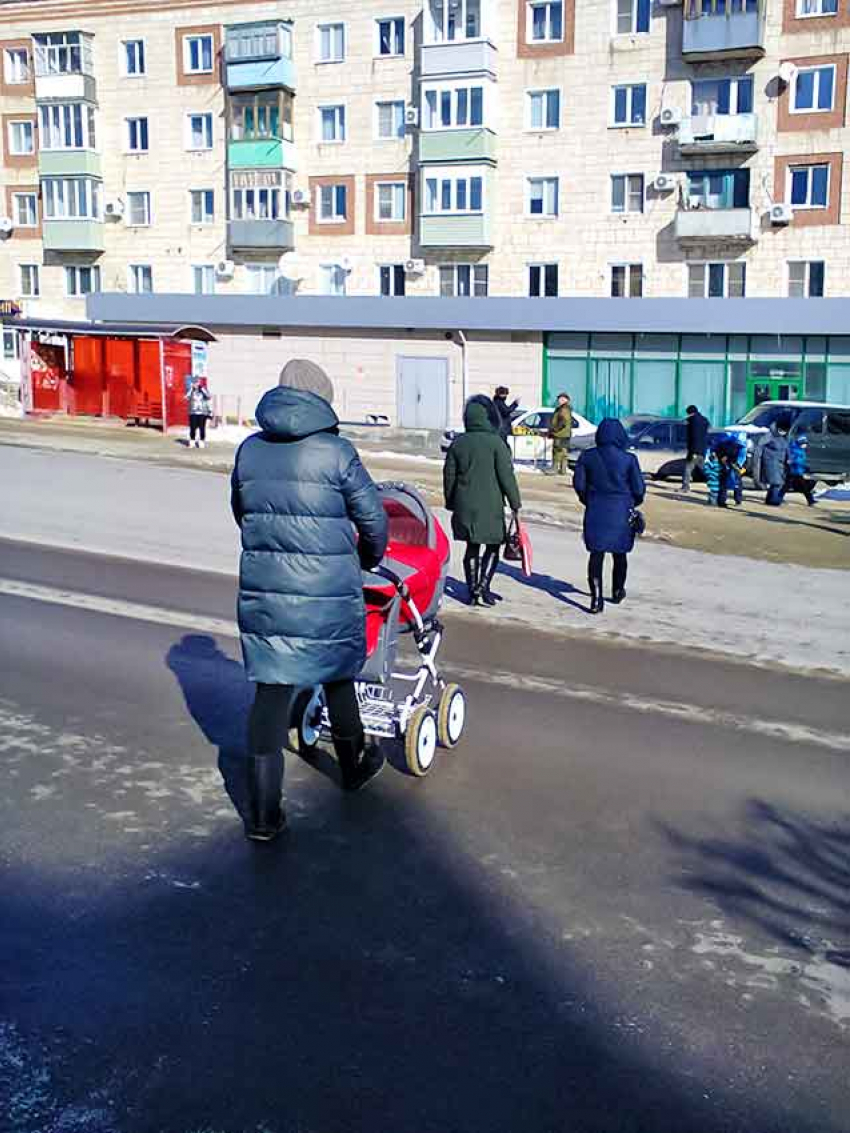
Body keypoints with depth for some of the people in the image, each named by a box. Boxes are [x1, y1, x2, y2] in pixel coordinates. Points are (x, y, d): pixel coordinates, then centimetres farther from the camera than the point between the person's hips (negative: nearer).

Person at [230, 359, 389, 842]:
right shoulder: (336, 452, -9)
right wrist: (370, 558, 18)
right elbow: (373, 517, -2)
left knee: (271, 692, 8)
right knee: (337, 678, 20)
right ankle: (354, 766, 42)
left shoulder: (249, 451, 5)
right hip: (327, 595, -3)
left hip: (262, 591, 3)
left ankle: (263, 813, 9)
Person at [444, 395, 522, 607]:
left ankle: (472, 591, 15)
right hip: (490, 506, -4)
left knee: (472, 547, 14)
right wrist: (515, 502, -2)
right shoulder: (495, 443, -10)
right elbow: (506, 475, -10)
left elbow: (449, 475, 9)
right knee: (493, 546, 9)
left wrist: (451, 503, 19)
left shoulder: (458, 443, 4)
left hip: (464, 505, 4)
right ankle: (482, 588, -3)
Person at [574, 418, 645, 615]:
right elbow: (639, 489, -7)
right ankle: (618, 591, 35)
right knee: (619, 554, 17)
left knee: (596, 554, 2)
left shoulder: (587, 456, -5)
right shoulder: (629, 459, -10)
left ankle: (596, 598, -9)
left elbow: (578, 483, 1)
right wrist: (633, 503, 14)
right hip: (621, 512, 0)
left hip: (595, 512, 1)